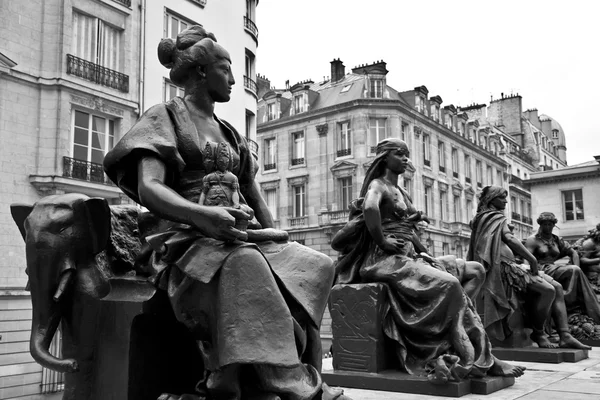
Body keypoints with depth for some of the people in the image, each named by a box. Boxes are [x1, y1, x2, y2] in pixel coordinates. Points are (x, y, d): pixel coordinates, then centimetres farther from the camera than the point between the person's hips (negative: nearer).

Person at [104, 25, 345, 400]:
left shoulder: (231, 134, 24)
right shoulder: (165, 116, 6)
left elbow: (256, 199, 21)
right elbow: (148, 188, -12)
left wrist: (275, 241, 1)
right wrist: (202, 214, -31)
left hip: (241, 238, 6)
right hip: (188, 241, -6)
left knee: (316, 265, -20)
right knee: (245, 264, -38)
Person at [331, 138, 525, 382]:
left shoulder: (401, 193, 23)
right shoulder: (377, 185, -4)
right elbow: (370, 208, -29)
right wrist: (382, 242, -22)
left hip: (406, 257, 8)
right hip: (385, 259, -8)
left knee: (453, 281, -11)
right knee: (447, 285, -23)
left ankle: (480, 356, -15)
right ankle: (476, 360, -17)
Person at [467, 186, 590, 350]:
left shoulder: (483, 218, 25)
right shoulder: (496, 217, -2)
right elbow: (509, 239, -18)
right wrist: (532, 259, -16)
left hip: (510, 265, 10)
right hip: (502, 268, -10)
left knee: (557, 287, 0)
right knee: (548, 290, -24)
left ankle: (565, 336, -9)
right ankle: (538, 333, -6)